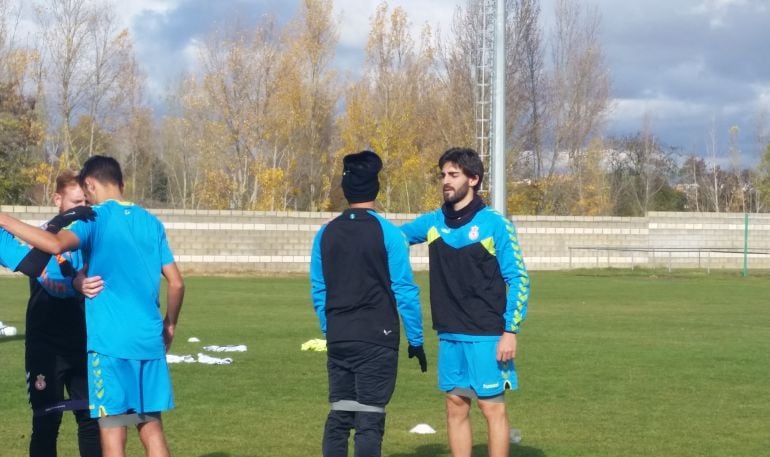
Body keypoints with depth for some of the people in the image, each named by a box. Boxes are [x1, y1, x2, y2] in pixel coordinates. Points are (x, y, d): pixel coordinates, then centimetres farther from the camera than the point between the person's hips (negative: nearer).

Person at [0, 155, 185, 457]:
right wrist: (170, 324, 24)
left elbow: (57, 244, -24)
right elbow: (176, 283, 10)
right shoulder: (151, 222, 12)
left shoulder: (97, 218, -5)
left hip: (111, 340, -6)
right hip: (149, 339, 6)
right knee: (152, 430, 11)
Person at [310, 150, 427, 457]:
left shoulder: (326, 233, 6)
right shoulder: (387, 233, -8)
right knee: (369, 421, -3)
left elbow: (318, 292, 11)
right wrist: (416, 340, 0)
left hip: (338, 340, 4)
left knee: (338, 418, 10)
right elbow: (405, 291, -8)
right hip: (377, 340, -4)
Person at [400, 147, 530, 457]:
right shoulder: (433, 223, 7)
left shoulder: (494, 225, -7)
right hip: (449, 335, 5)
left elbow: (518, 279, -7)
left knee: (492, 408, -2)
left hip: (486, 337, -5)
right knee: (456, 408, 9)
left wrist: (511, 331, -13)